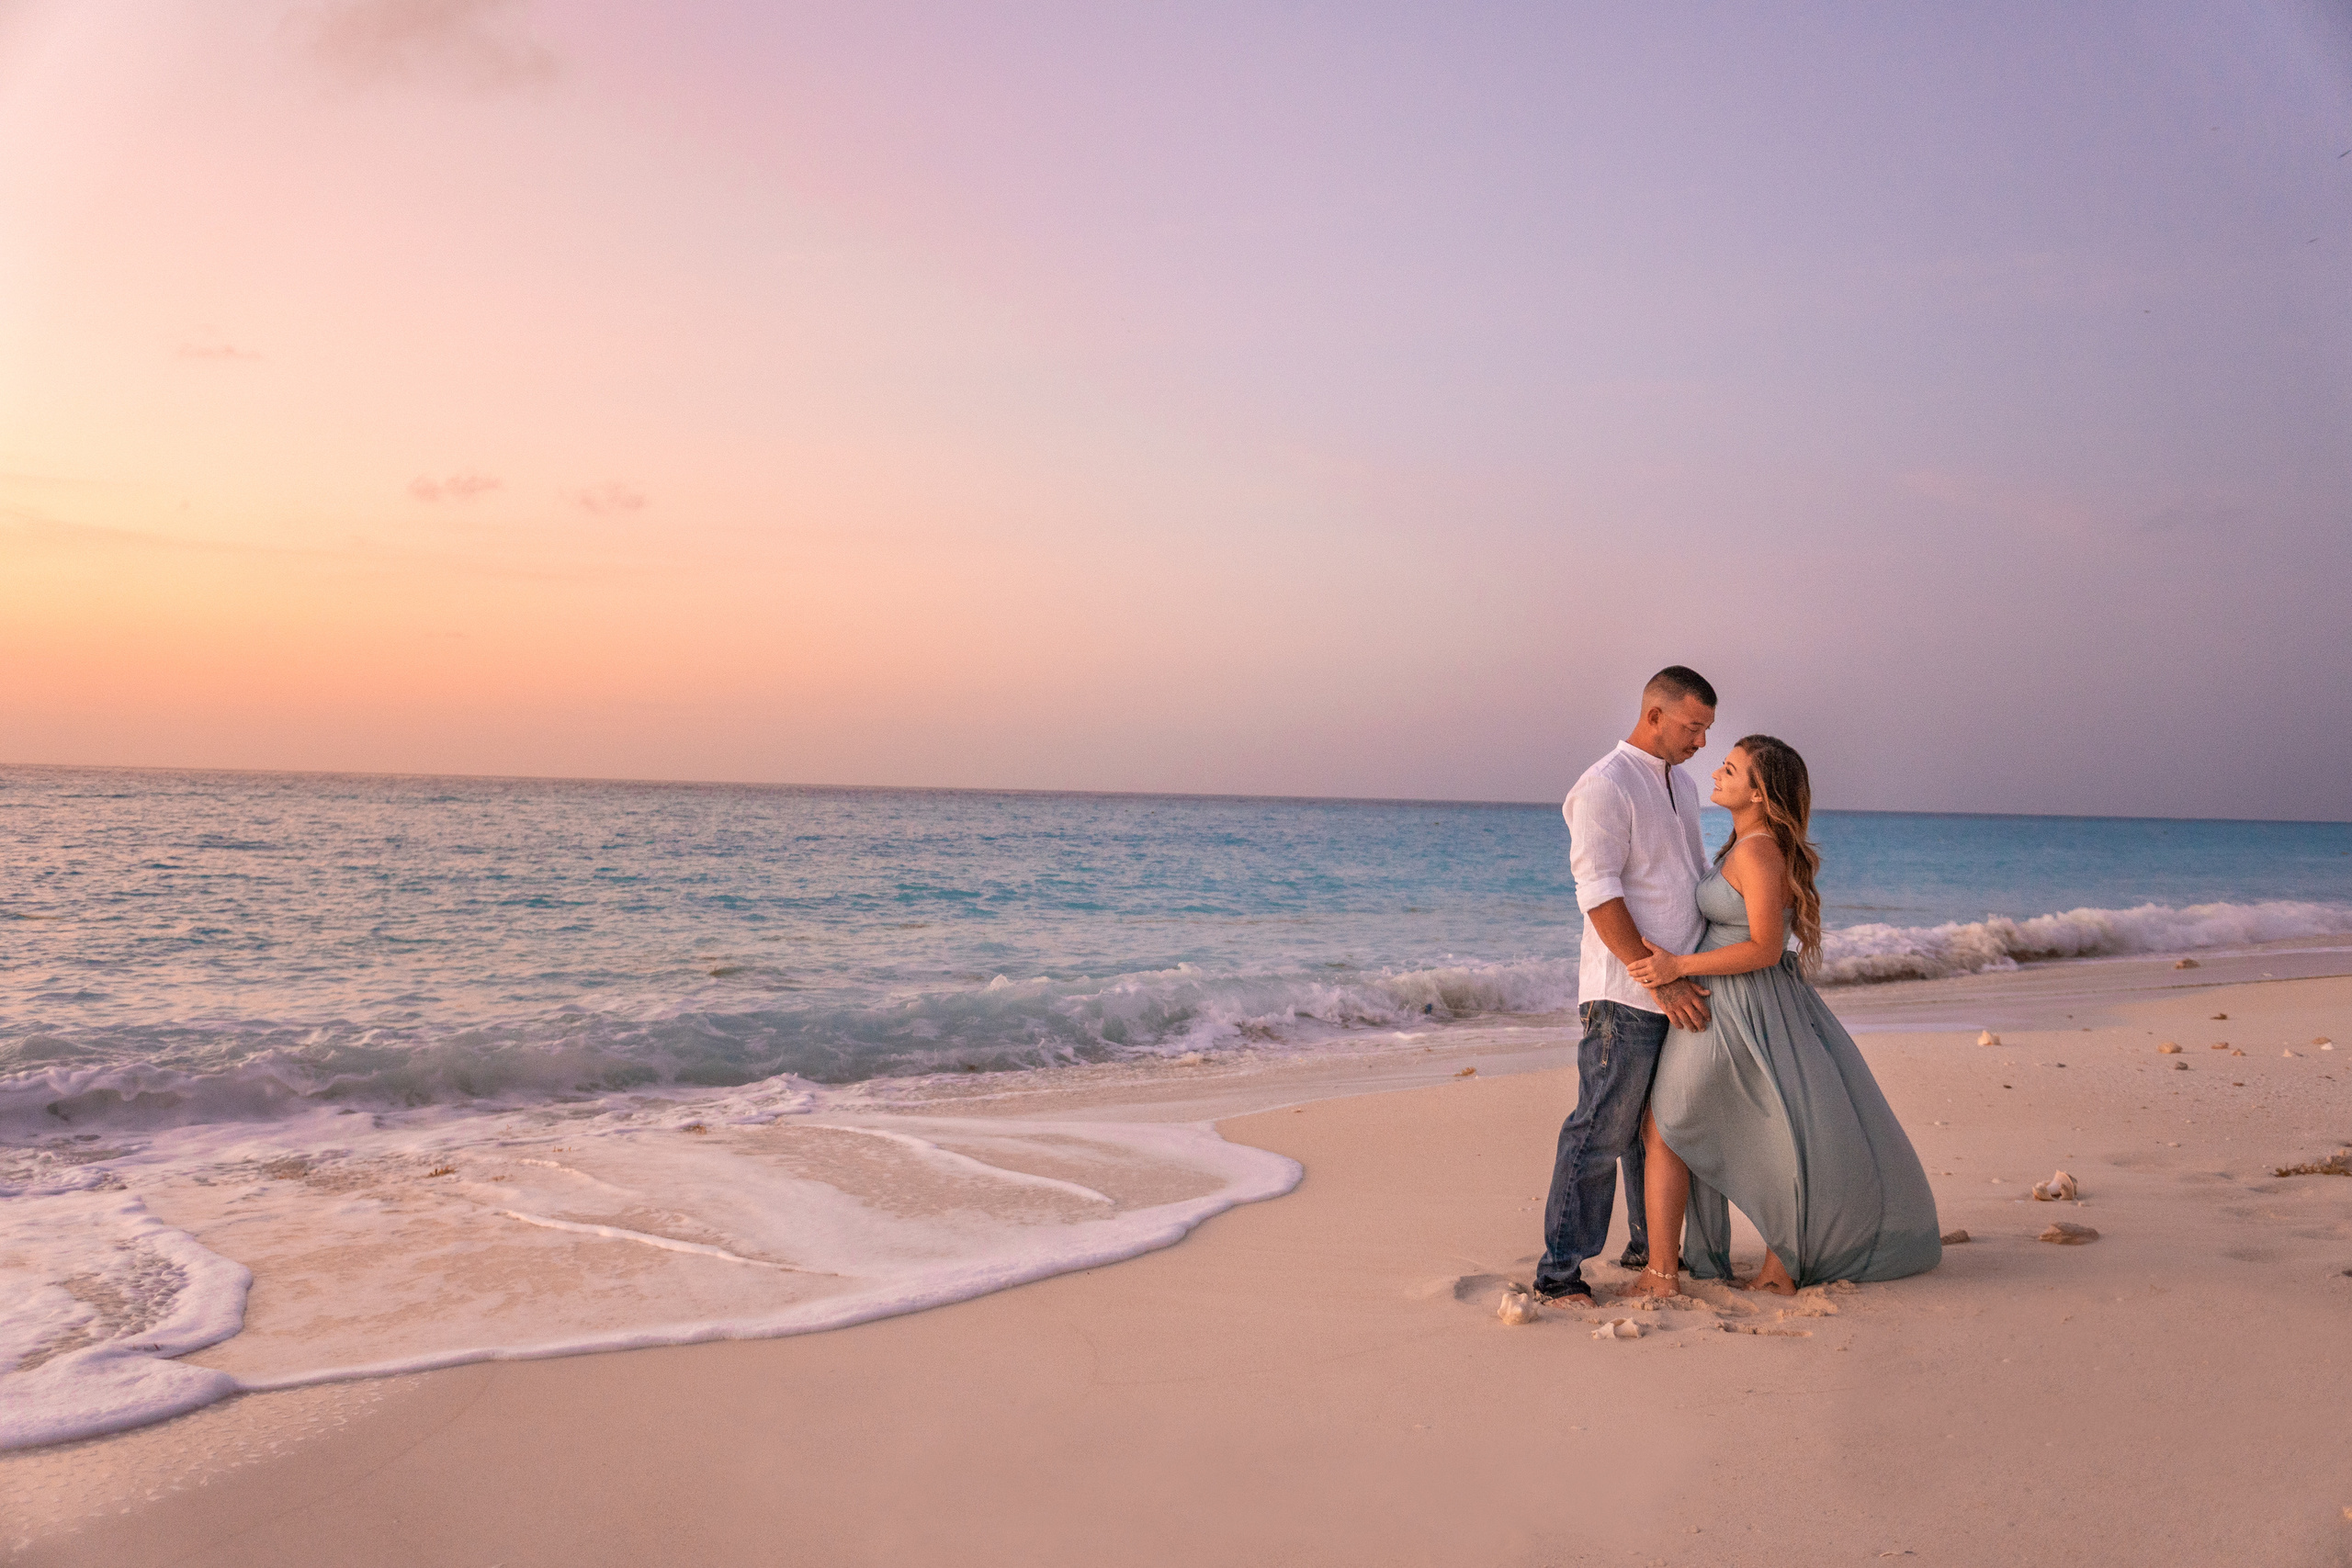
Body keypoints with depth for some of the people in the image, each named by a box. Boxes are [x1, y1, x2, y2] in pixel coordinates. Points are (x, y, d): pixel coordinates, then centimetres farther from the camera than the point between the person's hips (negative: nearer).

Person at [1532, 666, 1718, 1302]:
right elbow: (1599, 897, -17)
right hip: (1625, 994, -8)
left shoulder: (1682, 784, 17)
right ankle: (1559, 1268, 1)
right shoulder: (1604, 786, -11)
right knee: (1602, 1130, -6)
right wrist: (1659, 979, -19)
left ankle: (1651, 1246, 30)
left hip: (1681, 990, 9)